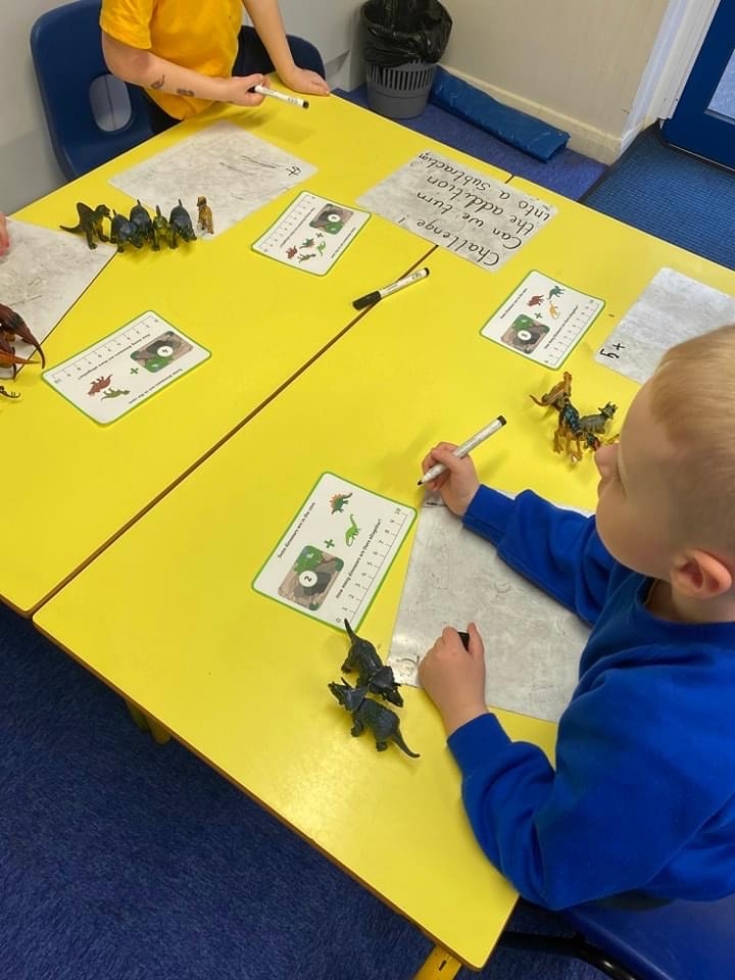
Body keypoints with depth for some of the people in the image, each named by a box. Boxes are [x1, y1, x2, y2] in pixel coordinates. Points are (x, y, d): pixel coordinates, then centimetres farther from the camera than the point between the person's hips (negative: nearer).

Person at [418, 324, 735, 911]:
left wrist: (466, 717, -23)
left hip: (625, 867, -4)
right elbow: (594, 565, -5)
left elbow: (546, 866, -28)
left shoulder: (664, 739, -49)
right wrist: (477, 505, 0)